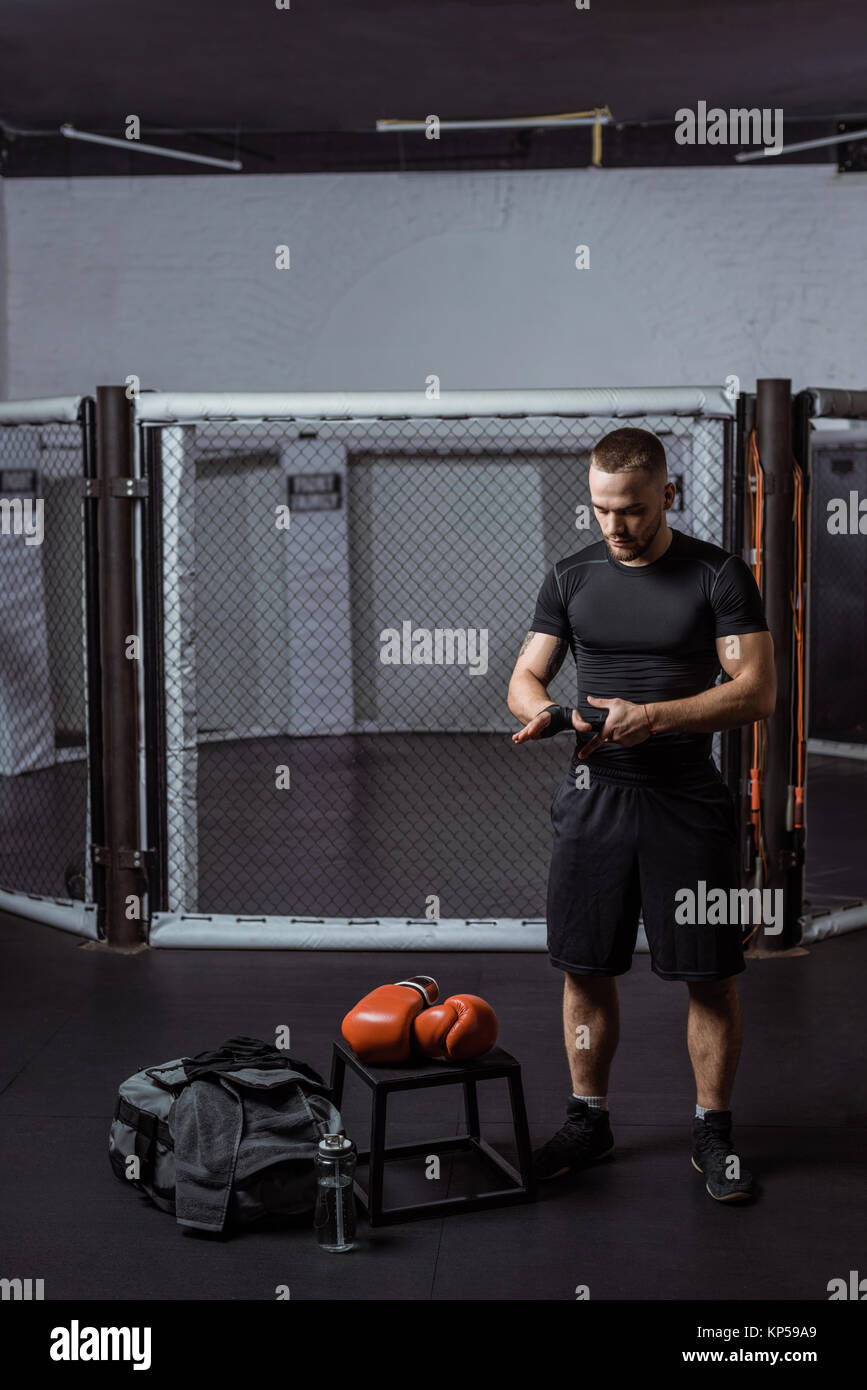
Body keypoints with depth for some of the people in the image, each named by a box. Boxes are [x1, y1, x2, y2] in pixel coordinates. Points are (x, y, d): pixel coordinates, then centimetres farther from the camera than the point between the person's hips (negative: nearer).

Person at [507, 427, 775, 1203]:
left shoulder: (719, 576, -4)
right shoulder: (572, 578, 7)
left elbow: (758, 692, -10)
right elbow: (525, 676, 10)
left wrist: (655, 716, -23)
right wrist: (540, 710, -15)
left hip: (688, 802, -3)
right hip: (595, 796, 3)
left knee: (711, 977, 2)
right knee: (586, 968, 8)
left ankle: (713, 1131, 19)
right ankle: (589, 1121, 24)